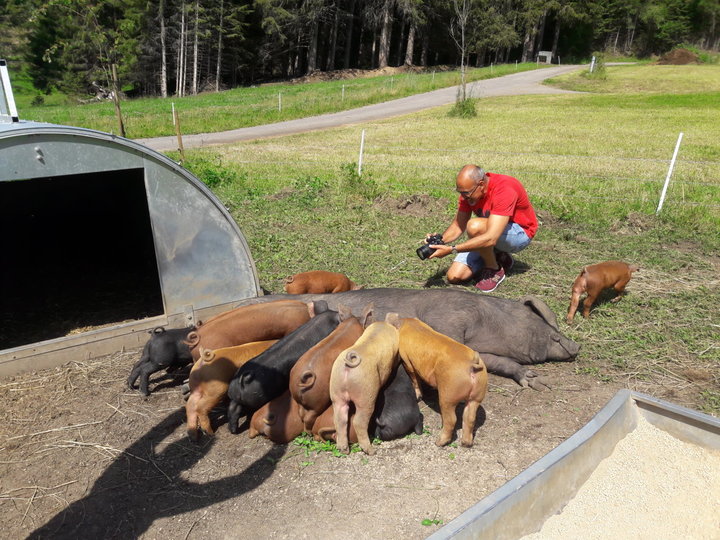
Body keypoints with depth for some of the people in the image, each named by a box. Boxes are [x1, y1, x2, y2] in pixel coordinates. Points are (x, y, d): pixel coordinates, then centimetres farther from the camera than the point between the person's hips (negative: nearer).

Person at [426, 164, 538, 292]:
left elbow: (491, 238, -40)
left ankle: (495, 270, -12)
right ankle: (498, 258, 13)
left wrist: (451, 249, -41)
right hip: (488, 234, 7)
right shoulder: (468, 189, -11)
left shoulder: (505, 189, -33)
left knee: (474, 226, -37)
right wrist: (440, 241, -25)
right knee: (454, 276, -8)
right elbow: (458, 225, -5)